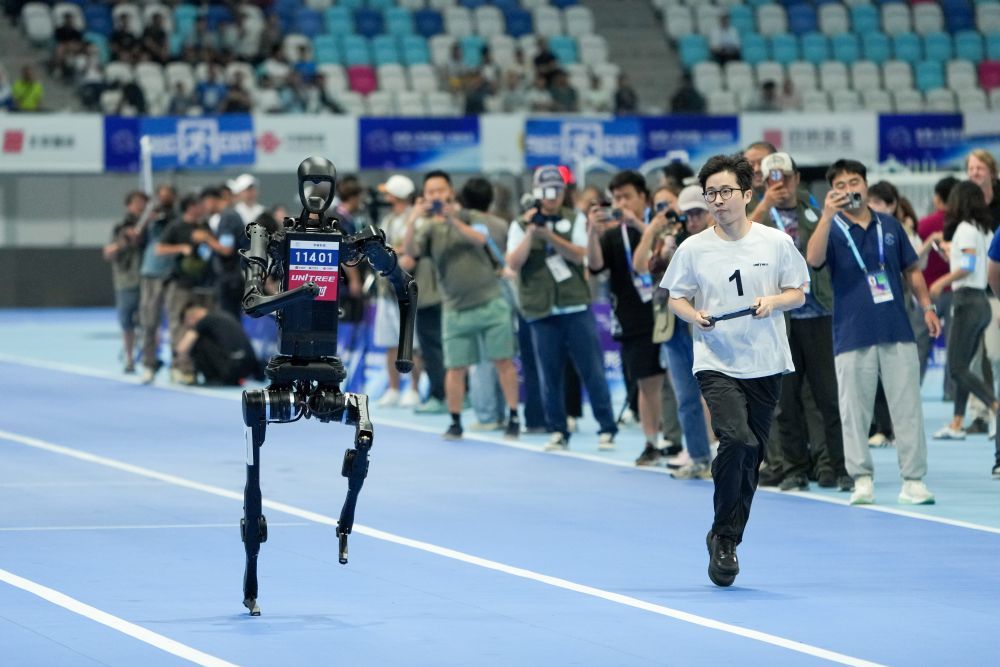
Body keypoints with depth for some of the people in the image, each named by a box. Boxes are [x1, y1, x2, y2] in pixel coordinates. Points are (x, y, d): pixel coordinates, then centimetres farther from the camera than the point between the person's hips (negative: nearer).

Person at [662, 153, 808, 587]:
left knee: (751, 456, 5)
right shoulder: (693, 249, 1)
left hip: (765, 365, 2)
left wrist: (773, 300, -13)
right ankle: (723, 535, -6)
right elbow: (676, 299, 8)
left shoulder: (776, 242, 2)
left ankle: (729, 541, 21)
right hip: (716, 363, -2)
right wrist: (696, 315, -13)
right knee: (736, 440, -22)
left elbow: (798, 293, 8)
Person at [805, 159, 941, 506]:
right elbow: (813, 259, -20)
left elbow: (911, 270, 18)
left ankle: (913, 480, 5)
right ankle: (862, 481, 9)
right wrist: (827, 217, -30)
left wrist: (926, 307, 8)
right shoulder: (833, 230, 1)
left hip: (897, 333, 2)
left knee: (908, 409, 0)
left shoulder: (890, 226, 11)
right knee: (854, 413, 1)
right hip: (852, 338, -2)